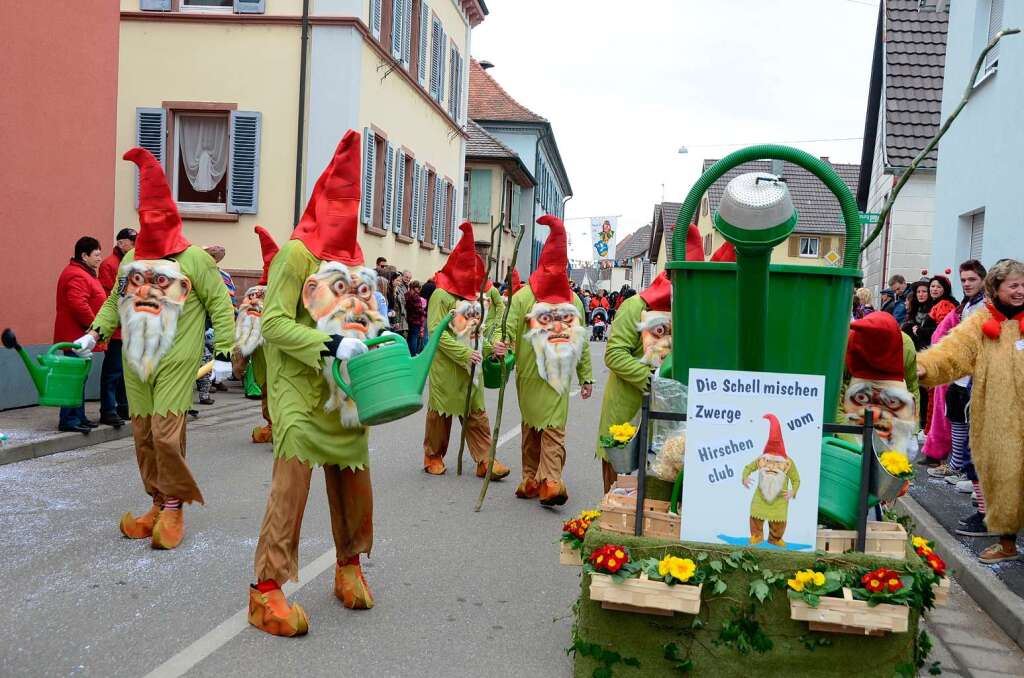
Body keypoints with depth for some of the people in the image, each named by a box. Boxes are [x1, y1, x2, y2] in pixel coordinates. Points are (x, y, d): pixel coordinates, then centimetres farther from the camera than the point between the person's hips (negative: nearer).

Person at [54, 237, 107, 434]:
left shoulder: (82, 273, 19)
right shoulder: (77, 276, -17)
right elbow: (78, 305, -30)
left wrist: (94, 326, 18)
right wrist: (93, 325, -20)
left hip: (79, 336, 11)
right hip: (77, 336, -11)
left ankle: (78, 417, 22)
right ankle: (69, 420, -6)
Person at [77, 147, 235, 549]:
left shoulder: (193, 259, -6)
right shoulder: (131, 258, 12)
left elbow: (220, 305, -4)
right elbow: (115, 301, 21)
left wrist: (224, 353, -9)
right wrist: (96, 333, 6)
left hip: (174, 365, -6)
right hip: (136, 365, 6)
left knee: (166, 436, -11)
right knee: (143, 437, 10)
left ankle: (174, 508, 6)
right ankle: (158, 504, 24)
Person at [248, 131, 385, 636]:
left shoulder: (354, 256, 14)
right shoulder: (297, 252, -9)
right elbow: (273, 322, -14)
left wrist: (378, 338, 0)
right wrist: (324, 343, -25)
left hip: (344, 394, 7)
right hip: (302, 392, -7)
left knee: (353, 479, 13)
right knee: (292, 481, -8)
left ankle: (349, 566, 32)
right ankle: (267, 589, 2)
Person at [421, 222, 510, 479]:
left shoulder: (486, 291, 3)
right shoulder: (442, 295, -12)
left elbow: (500, 308, 20)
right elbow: (436, 331, -16)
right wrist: (463, 353, -21)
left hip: (474, 364, 4)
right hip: (445, 365, -4)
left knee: (477, 412, 7)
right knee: (441, 410, 7)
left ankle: (484, 460, 10)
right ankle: (433, 456, 23)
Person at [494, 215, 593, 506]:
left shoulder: (573, 300, 11)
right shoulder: (524, 296, -2)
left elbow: (581, 341, 14)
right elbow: (508, 329, -8)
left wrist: (586, 376, 13)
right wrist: (500, 345, -32)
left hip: (558, 376, 2)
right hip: (530, 376, -2)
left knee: (554, 427, -6)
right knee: (532, 427, 7)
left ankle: (550, 482, -10)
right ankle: (531, 478, 17)